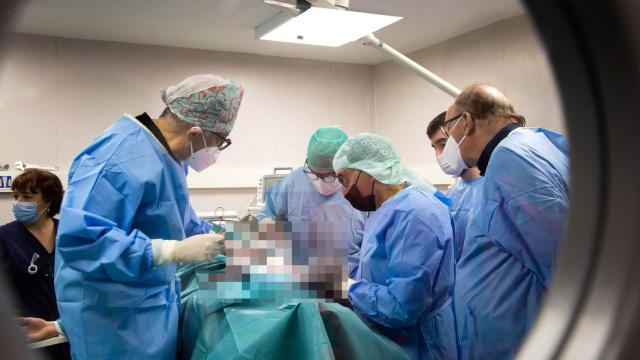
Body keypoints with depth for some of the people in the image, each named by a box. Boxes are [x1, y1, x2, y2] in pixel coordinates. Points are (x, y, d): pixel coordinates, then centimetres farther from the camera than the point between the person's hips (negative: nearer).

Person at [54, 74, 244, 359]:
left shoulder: (167, 155, 6)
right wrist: (175, 251, -35)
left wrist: (223, 241, 11)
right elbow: (78, 236, -36)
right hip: (115, 314, -9)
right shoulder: (123, 156, -27)